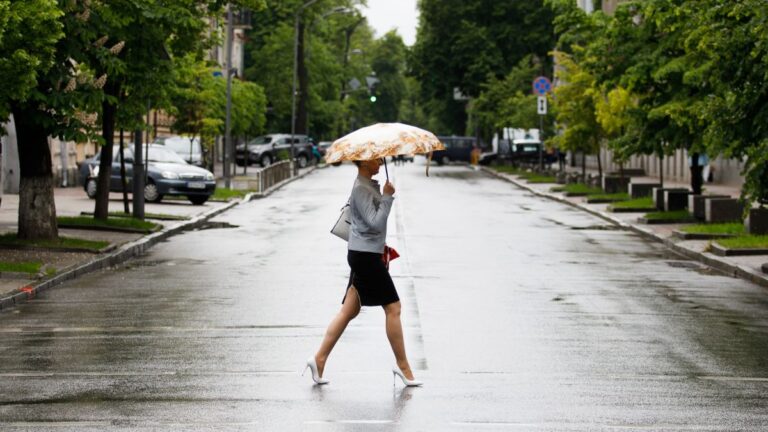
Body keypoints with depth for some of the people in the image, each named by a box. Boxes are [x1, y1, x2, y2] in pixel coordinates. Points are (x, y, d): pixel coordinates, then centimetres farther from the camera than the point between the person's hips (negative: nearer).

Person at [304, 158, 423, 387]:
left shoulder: (369, 185, 15)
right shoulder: (361, 189, -16)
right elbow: (375, 222, -24)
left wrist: (381, 247, 22)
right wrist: (387, 196, -17)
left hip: (364, 254, 10)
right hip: (366, 256, -10)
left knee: (349, 310, 10)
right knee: (393, 308, -4)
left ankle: (319, 359, 9)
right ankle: (403, 366, 3)